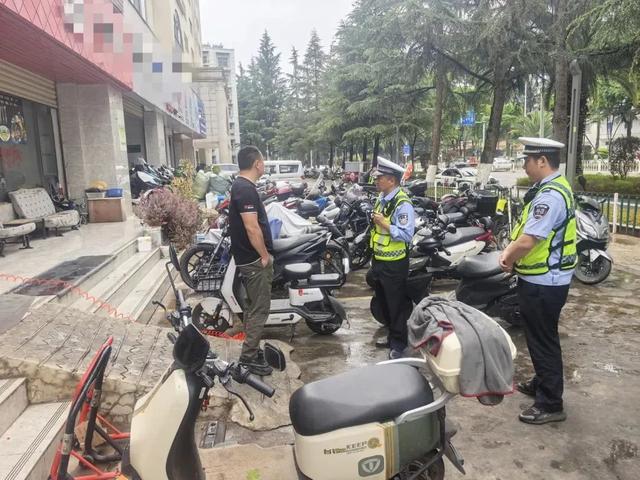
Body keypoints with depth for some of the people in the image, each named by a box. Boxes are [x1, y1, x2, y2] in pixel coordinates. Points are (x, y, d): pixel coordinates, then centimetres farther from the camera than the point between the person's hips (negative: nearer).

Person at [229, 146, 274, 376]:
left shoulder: (240, 185, 12)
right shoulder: (246, 189, -20)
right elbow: (252, 228, -26)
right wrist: (265, 256, -16)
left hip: (248, 257, 10)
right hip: (255, 259, -10)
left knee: (253, 305, 19)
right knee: (260, 308, -2)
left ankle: (252, 348, 30)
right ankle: (249, 356, 7)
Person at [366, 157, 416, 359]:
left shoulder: (402, 204, -19)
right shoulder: (381, 199, 9)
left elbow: (406, 235, -24)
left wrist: (385, 224, -29)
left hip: (394, 264, -9)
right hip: (379, 261, 9)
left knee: (396, 305, 4)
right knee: (383, 303, 20)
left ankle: (399, 344, 18)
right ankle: (392, 336, 37)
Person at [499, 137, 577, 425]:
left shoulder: (550, 196, -25)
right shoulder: (554, 187, 10)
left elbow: (527, 241, -29)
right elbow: (526, 230, 14)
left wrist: (509, 260, -11)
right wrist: (509, 252, 1)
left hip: (543, 283, -10)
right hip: (546, 280, 10)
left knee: (544, 341, 2)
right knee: (540, 337, 24)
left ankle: (551, 404, 17)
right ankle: (542, 383, 42)